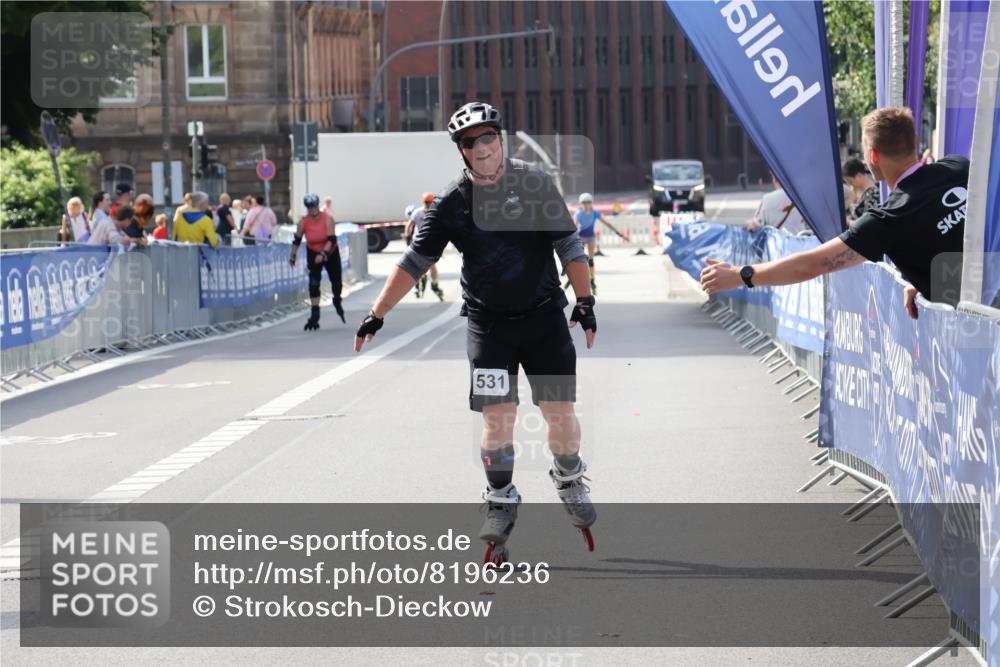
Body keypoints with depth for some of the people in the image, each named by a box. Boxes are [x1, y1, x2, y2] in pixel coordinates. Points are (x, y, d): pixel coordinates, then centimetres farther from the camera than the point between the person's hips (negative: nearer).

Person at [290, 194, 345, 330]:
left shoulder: (328, 219, -21)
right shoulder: (303, 222, -15)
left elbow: (331, 239, -28)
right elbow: (297, 241, -3)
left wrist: (323, 254, -39)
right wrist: (293, 256, 0)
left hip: (331, 253, 0)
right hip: (313, 254, 0)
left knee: (336, 282, 7)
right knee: (313, 284, -16)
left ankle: (337, 302, 41)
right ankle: (314, 316, -16)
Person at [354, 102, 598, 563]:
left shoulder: (535, 184, -3)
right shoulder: (450, 204, -2)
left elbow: (569, 245, 0)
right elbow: (414, 263, 2)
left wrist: (584, 302, -8)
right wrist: (377, 316, -1)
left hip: (544, 315, 0)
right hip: (488, 323, 0)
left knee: (561, 414, -1)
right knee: (497, 417, -8)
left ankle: (569, 481, 26)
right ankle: (500, 504, 8)